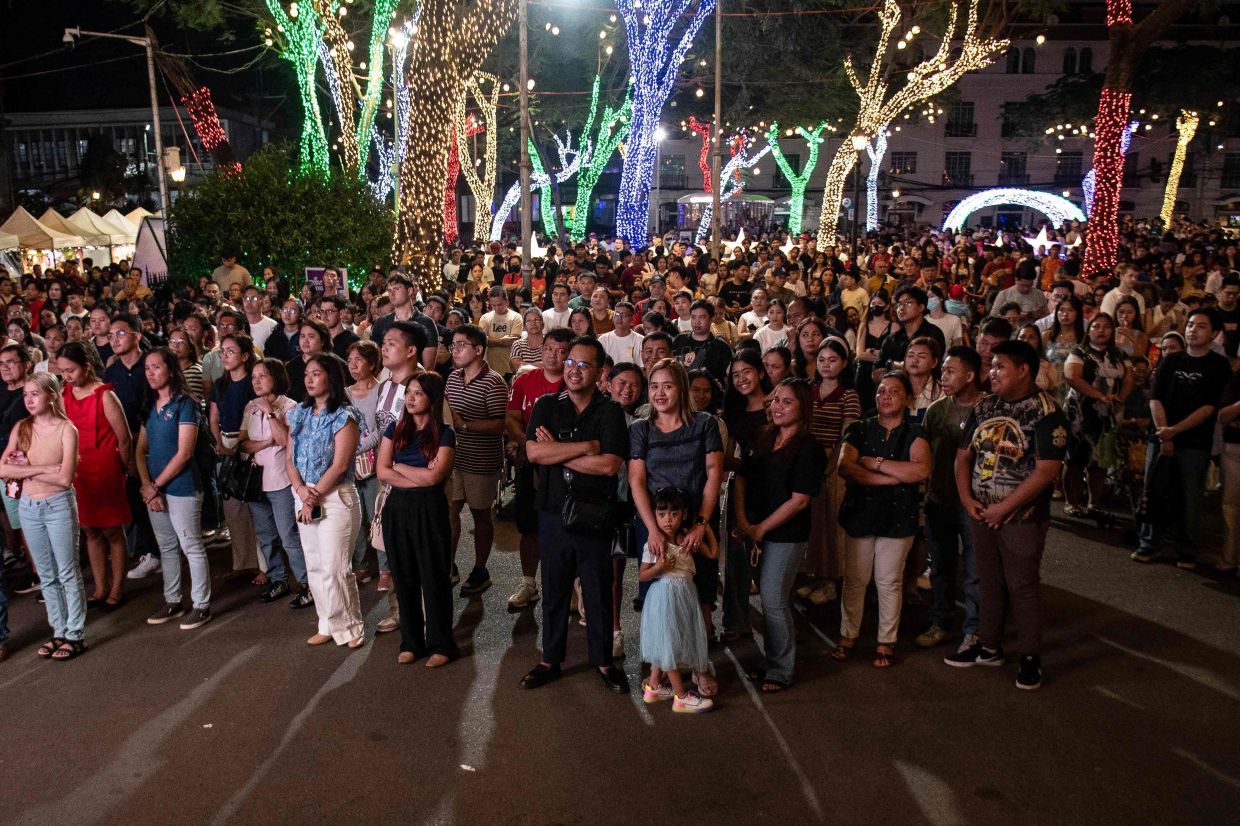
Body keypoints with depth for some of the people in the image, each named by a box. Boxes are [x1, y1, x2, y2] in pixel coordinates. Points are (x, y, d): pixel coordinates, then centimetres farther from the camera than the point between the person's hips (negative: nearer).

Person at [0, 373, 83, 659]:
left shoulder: (66, 430, -11)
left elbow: (64, 477, -19)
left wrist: (26, 470, -12)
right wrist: (43, 468, -18)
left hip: (59, 505, -5)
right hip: (28, 507, 5)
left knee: (67, 573, 4)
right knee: (46, 575, 13)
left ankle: (75, 635, 12)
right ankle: (59, 631, 24)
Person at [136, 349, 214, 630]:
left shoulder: (184, 404, -10)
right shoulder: (150, 406, 11)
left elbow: (184, 453, -15)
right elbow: (141, 450, 8)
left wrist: (156, 485, -12)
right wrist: (147, 485, -6)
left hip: (181, 488, -7)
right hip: (154, 489, 7)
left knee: (192, 547, -1)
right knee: (166, 548, 15)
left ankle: (201, 606, 7)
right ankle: (172, 602, 26)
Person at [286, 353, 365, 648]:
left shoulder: (344, 416, -9)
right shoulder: (299, 413, 11)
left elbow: (339, 465, -14)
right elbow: (290, 458, 7)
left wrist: (314, 497, -13)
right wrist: (301, 490, -10)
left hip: (336, 498, -6)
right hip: (304, 498, 7)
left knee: (334, 567, -5)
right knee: (314, 566, 10)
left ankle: (349, 628, 8)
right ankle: (328, 626, 21)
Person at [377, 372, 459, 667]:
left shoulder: (444, 434, -4)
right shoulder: (395, 429, 7)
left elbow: (434, 476, -14)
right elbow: (382, 472, -2)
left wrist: (399, 467, -4)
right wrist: (420, 478, -11)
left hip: (429, 510, -4)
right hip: (397, 509, 4)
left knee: (434, 578, 3)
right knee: (404, 578, 9)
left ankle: (440, 644, 14)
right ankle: (411, 642, 22)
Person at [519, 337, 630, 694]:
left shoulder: (610, 411, -4)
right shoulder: (546, 406, 3)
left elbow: (609, 464, -16)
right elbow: (533, 451, -13)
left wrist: (556, 453, -11)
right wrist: (586, 446, -16)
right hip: (553, 513, 2)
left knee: (598, 592, 10)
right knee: (554, 590, 14)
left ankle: (603, 661, 26)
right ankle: (550, 659, 29)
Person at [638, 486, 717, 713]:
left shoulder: (688, 537, 1)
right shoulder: (653, 544, -13)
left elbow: (713, 553, 3)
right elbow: (642, 575, -7)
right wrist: (659, 567, -25)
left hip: (685, 595, 6)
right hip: (665, 596, -6)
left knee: (665, 645, 16)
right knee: (669, 644, 1)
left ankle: (653, 686, 29)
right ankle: (681, 696, 8)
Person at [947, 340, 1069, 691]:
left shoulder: (1046, 413, -13)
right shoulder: (984, 406, 6)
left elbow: (1046, 471, -19)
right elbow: (964, 454, 10)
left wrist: (1004, 508, -17)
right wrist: (967, 498, -3)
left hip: (1022, 518, -6)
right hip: (982, 514, 6)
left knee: (1023, 586, 3)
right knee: (990, 582, 16)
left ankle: (1030, 657, 17)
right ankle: (988, 647, 29)